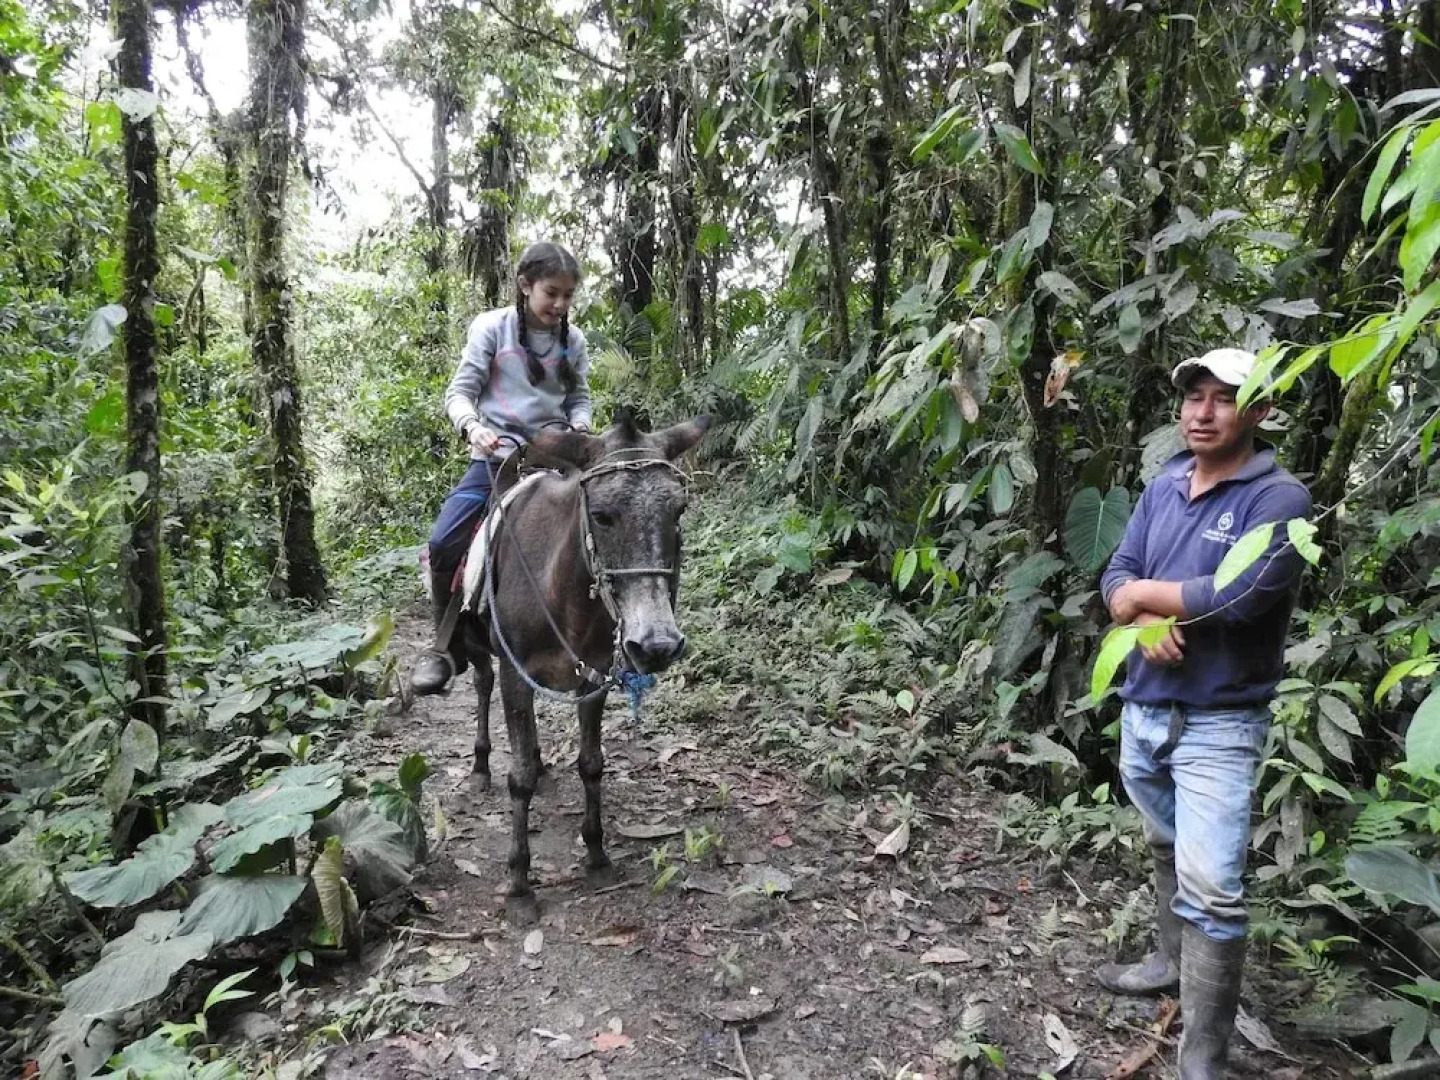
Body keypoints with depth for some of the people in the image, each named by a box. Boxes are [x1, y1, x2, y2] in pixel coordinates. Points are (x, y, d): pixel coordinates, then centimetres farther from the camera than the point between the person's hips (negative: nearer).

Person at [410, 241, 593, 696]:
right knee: (444, 544, -17)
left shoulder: (573, 340, 7)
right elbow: (460, 392, -5)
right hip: (496, 453, -2)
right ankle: (447, 646, 2)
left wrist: (579, 424, -9)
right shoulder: (492, 327, -3)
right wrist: (472, 426, -26)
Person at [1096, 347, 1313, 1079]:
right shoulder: (1163, 487, 6)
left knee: (1211, 889, -7)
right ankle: (1172, 961, 45)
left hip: (1217, 723, -6)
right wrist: (1145, 625, -19)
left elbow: (1234, 599, -26)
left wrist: (1143, 592, -11)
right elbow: (1116, 578, 2)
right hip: (1142, 708, 6)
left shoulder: (1278, 499, -13)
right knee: (1167, 851, 24)